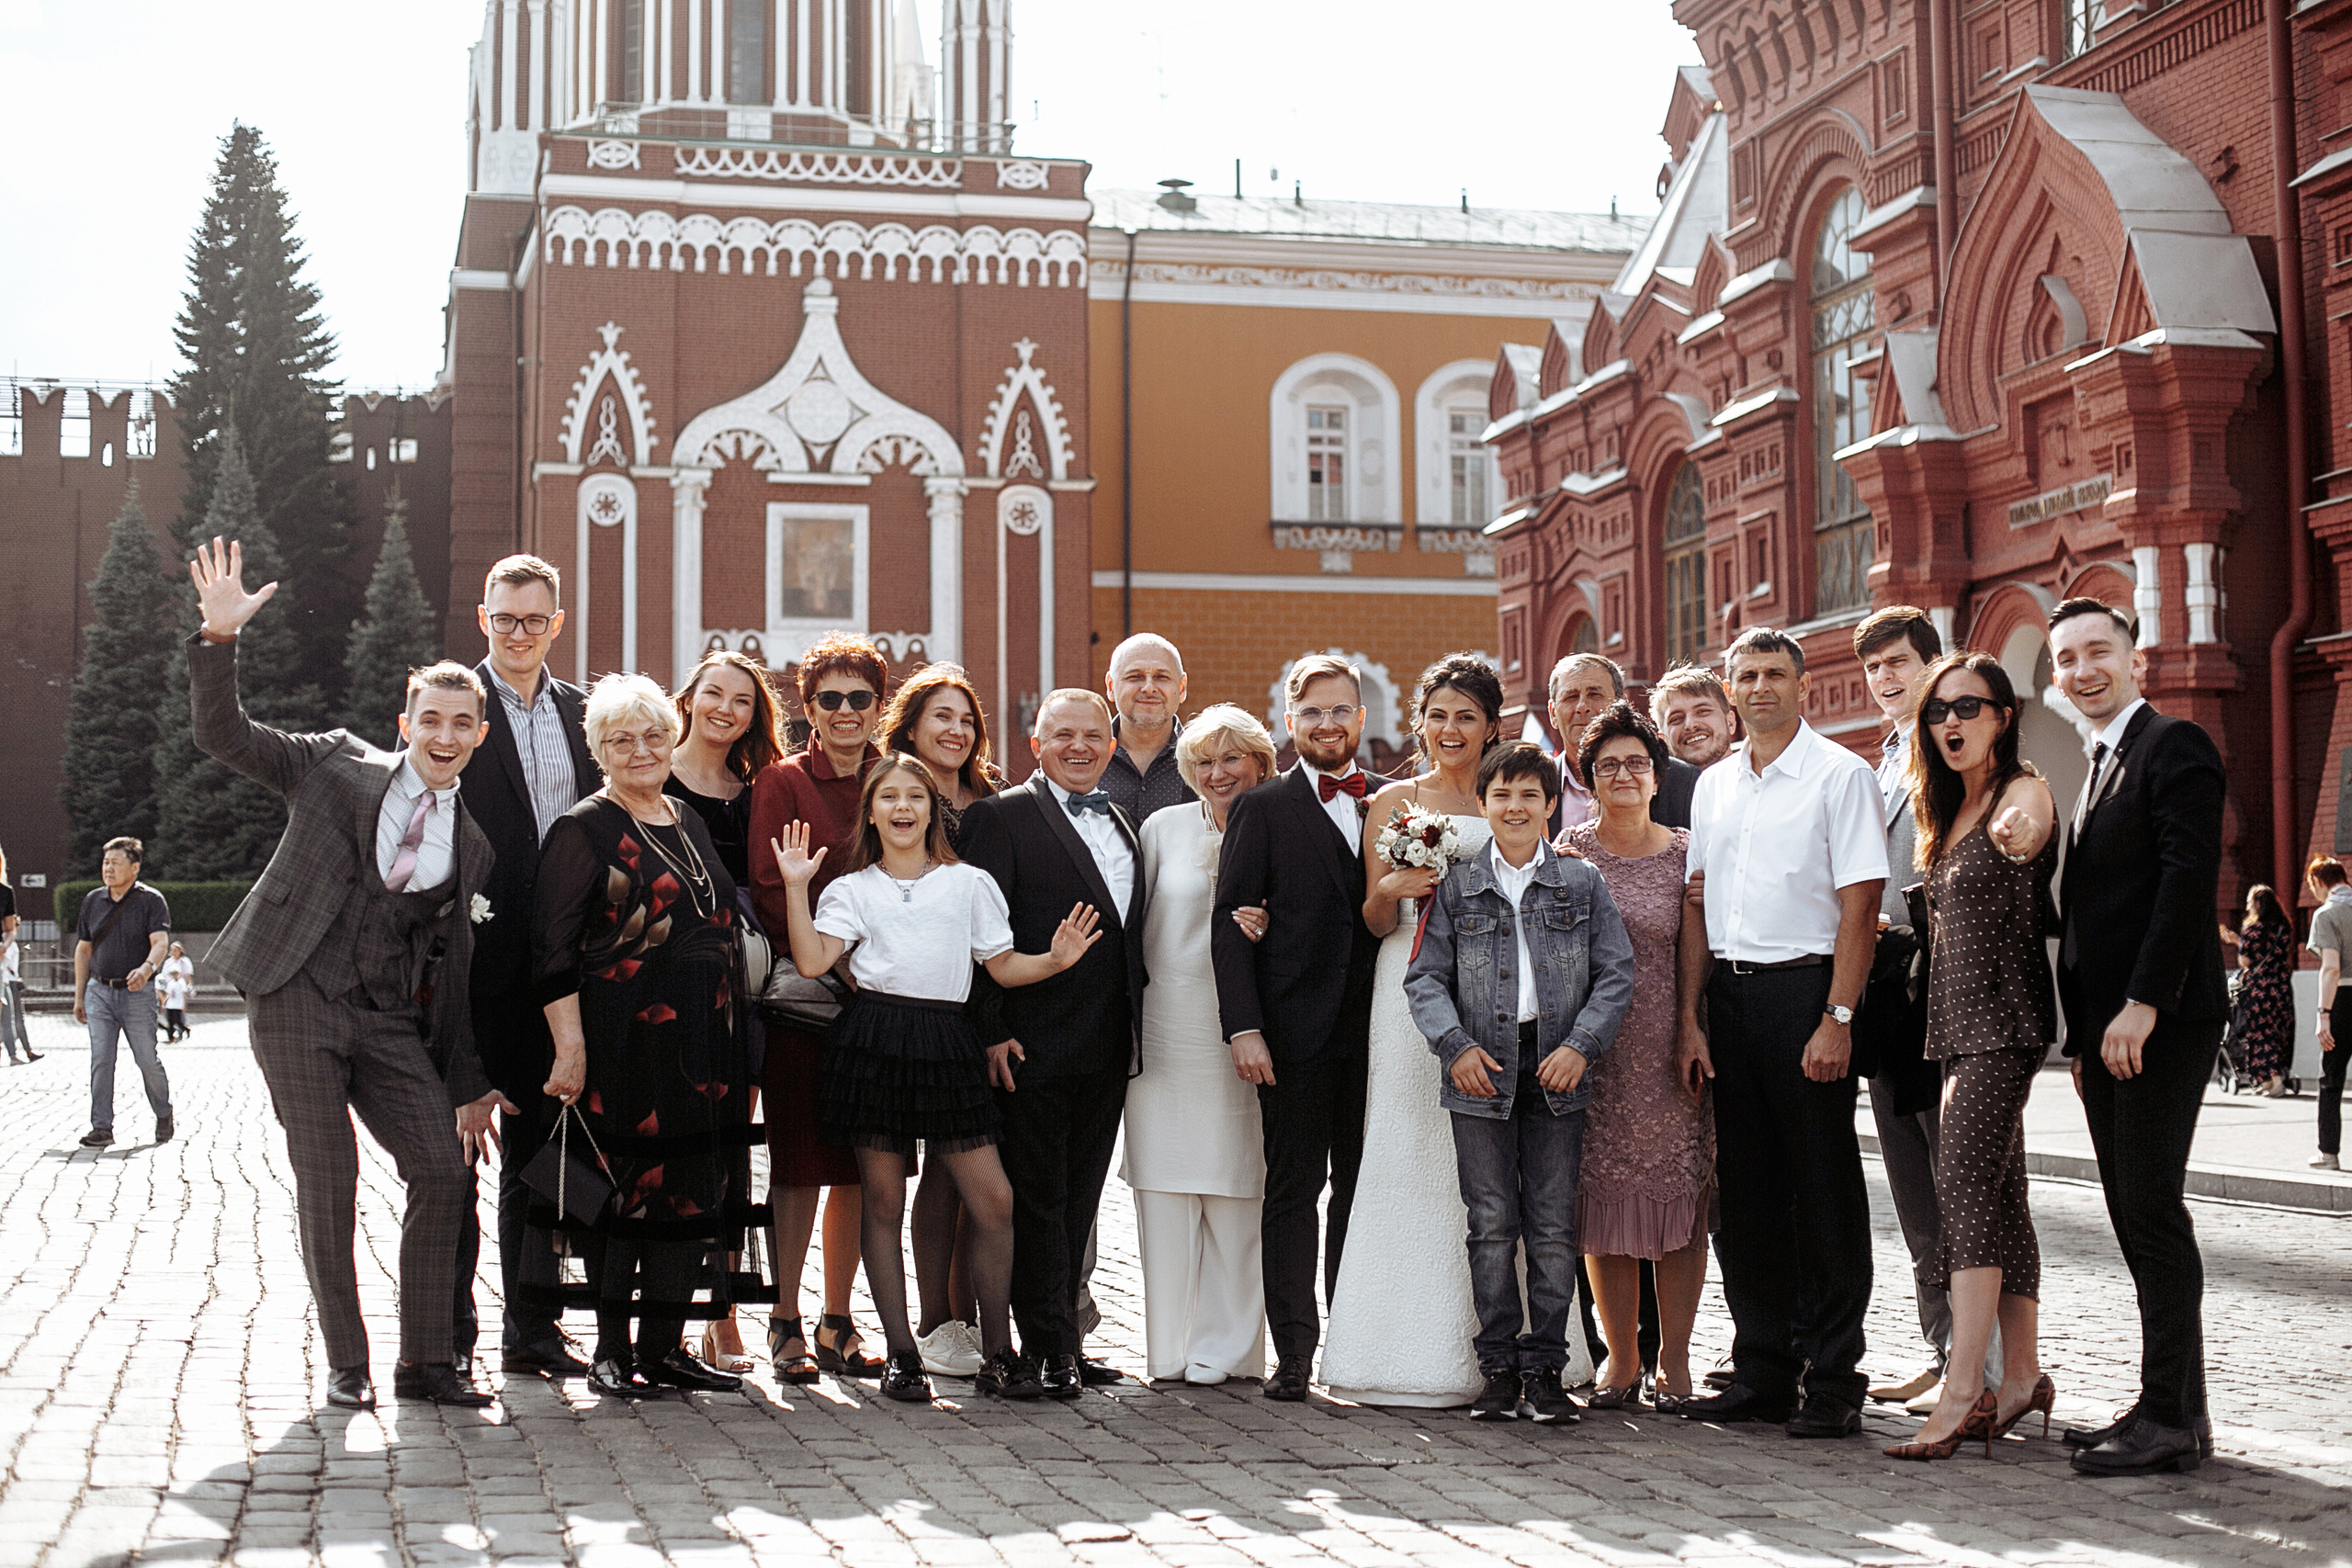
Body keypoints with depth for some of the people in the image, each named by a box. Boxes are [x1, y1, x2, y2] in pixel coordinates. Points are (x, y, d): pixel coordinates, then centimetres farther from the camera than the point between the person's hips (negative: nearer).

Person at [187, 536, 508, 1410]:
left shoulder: (472, 844, 11)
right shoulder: (337, 764, 4)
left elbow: (454, 967, 14)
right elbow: (220, 735, -1)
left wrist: (468, 1088, 12)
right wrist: (219, 636, -16)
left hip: (391, 1020, 3)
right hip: (298, 1001, -3)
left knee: (443, 1169, -7)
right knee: (327, 1187, -3)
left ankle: (425, 1362, 3)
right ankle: (346, 1365, 9)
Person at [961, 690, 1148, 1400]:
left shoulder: (1123, 826, 17)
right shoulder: (1002, 816, -4)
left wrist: (1133, 1034, 11)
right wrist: (991, 1031, -15)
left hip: (1108, 1049, 7)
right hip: (1033, 1047, -6)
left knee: (1079, 1200, 12)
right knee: (1038, 1199, -2)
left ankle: (1058, 1331, 20)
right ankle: (1051, 1348, 2)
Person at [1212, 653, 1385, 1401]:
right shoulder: (1262, 809, 2)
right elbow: (1230, 924, -2)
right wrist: (1244, 1027, -10)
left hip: (1376, 1030, 3)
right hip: (1296, 1032, -3)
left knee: (1364, 1186, 8)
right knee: (1293, 1188, 2)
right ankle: (1294, 1350, 8)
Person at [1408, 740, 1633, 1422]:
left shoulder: (1583, 883, 7)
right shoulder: (1456, 886, 6)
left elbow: (1616, 974, 4)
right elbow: (1425, 976, 4)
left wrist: (1582, 1046, -9)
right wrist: (1456, 1046, -10)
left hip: (1557, 1070, 0)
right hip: (1482, 1072, 0)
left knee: (1554, 1225, 2)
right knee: (1492, 1225, 3)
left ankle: (1545, 1368, 10)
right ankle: (1498, 1366, 11)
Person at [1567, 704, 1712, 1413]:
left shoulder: (1685, 853, 3)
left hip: (1669, 1048, 0)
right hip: (1593, 1050, 1)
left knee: (1680, 1199, 1)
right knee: (1603, 1200, 4)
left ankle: (1672, 1358, 12)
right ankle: (1621, 1354, 16)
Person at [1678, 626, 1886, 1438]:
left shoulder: (1840, 775, -3)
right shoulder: (1712, 786, 14)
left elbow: (1859, 907, -9)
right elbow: (1697, 908, 14)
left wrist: (1837, 1017, -16)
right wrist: (1689, 1020, 6)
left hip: (1805, 987, -6)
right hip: (1730, 997, 6)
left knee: (1825, 1191, -1)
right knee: (1744, 1189, 9)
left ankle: (1832, 1382, 6)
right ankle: (1762, 1371, 18)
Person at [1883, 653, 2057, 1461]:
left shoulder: (2022, 793, -9)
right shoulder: (1948, 811, 18)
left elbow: (2028, 830, -34)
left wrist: (2020, 833, -56)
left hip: (2004, 1020, -9)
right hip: (1959, 1023, 9)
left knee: (1966, 1185, -16)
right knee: (1996, 1194, 10)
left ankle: (1963, 1388, -19)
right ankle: (2020, 1373, 17)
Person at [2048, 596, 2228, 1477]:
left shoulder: (2173, 746, -6)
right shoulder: (2100, 769, 22)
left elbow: (2189, 876, -17)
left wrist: (2141, 1006, -21)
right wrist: (2083, 1036, 17)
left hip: (2159, 1023, -9)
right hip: (2106, 1030, 9)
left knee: (2150, 1210, -9)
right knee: (2136, 1217, 9)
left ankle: (2172, 1418, -4)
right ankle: (2172, 1405, 14)